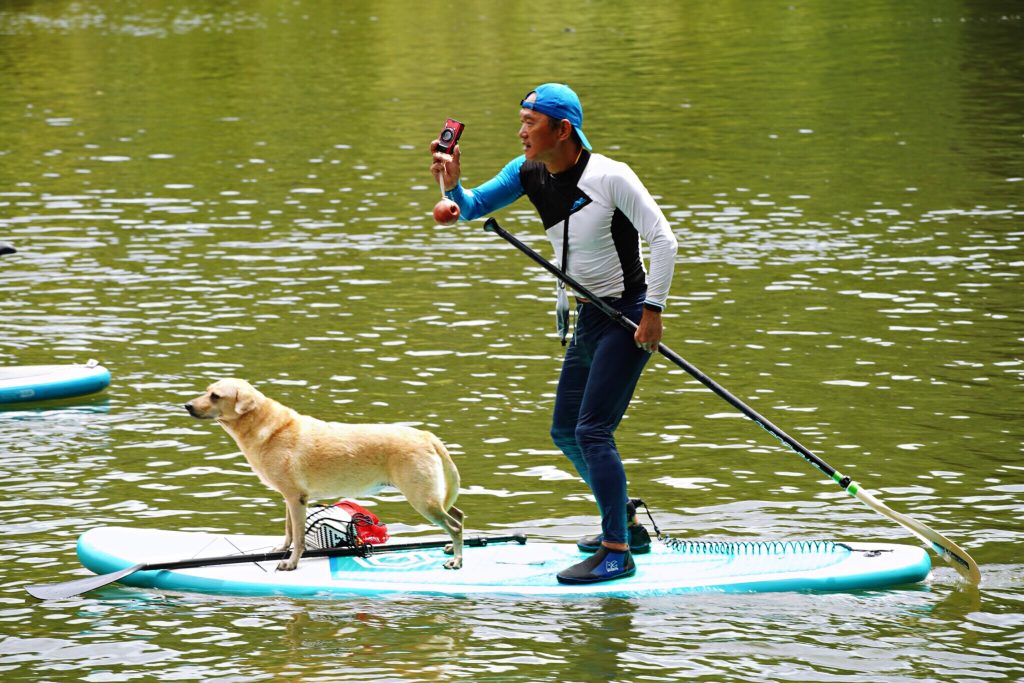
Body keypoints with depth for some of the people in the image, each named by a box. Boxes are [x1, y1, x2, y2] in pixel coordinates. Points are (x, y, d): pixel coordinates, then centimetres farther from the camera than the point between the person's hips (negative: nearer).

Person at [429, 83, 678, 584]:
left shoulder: (609, 176, -19)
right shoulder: (529, 173, 2)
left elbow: (662, 238, -17)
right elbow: (473, 208, 7)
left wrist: (652, 311, -20)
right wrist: (452, 187, -15)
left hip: (628, 317, -9)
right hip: (588, 317, 9)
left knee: (592, 431, -15)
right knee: (565, 433, 15)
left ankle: (617, 552, -9)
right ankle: (626, 527, 30)